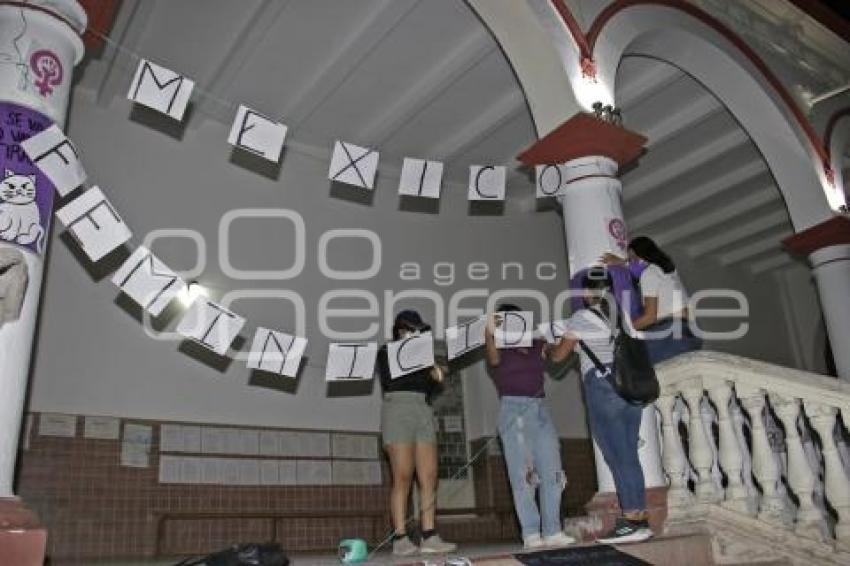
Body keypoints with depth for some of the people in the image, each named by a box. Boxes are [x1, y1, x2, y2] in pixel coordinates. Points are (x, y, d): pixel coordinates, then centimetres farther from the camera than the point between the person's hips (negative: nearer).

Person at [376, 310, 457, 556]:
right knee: (403, 478, -10)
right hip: (398, 410, -5)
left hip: (424, 411, 5)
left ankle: (429, 538, -3)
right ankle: (400, 539, -7)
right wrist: (422, 371, -8)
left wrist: (434, 377, 0)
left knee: (429, 477, -4)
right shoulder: (386, 352, 8)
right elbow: (388, 382, -7)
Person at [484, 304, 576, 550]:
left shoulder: (536, 345, 16)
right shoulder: (501, 350, 1)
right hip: (513, 409, -5)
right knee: (523, 474, -6)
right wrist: (490, 334, -38)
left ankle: (552, 532, 7)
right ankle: (531, 534, -4)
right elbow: (493, 358, -20)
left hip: (540, 409, 5)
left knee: (552, 472, 2)